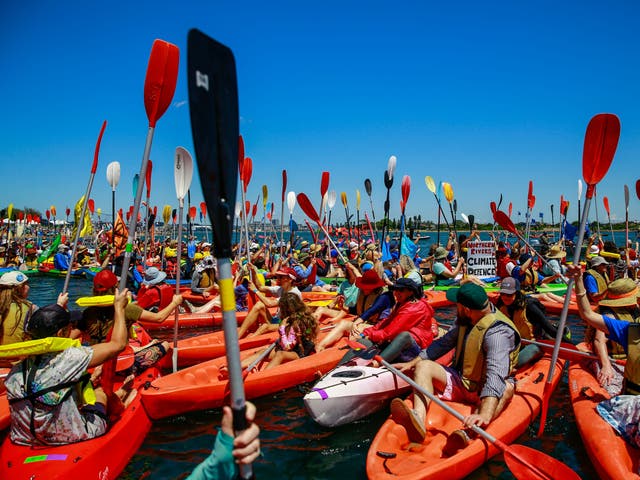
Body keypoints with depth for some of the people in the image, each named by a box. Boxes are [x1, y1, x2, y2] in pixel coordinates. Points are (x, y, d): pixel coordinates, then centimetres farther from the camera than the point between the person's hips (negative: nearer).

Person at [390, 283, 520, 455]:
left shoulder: (498, 332, -26)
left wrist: (485, 415, -53)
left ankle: (467, 433, -60)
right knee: (424, 365, -12)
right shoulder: (465, 321, -2)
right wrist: (412, 363, 7)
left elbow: (496, 375, -39)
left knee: (506, 388, -36)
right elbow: (444, 343, 11)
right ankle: (418, 423, -36)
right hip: (459, 381, 7)